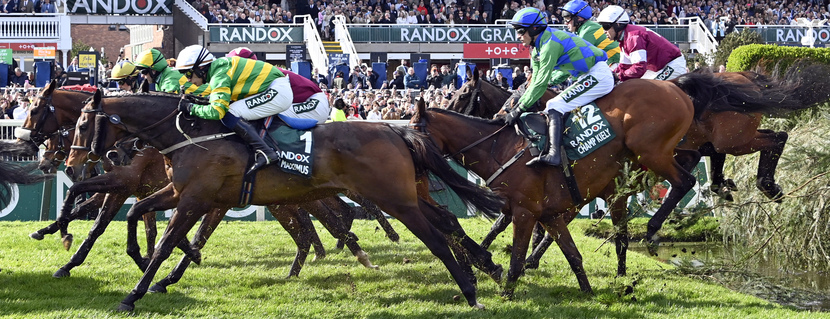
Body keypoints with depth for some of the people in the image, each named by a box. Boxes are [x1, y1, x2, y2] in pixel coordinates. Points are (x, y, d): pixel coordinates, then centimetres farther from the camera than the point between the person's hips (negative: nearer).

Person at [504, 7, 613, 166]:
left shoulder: (550, 44, -19)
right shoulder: (537, 47, 12)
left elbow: (541, 84, -21)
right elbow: (535, 81, 14)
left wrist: (519, 110, -18)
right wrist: (517, 104, 5)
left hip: (598, 75, -11)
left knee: (554, 106, -20)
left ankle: (553, 153, -35)